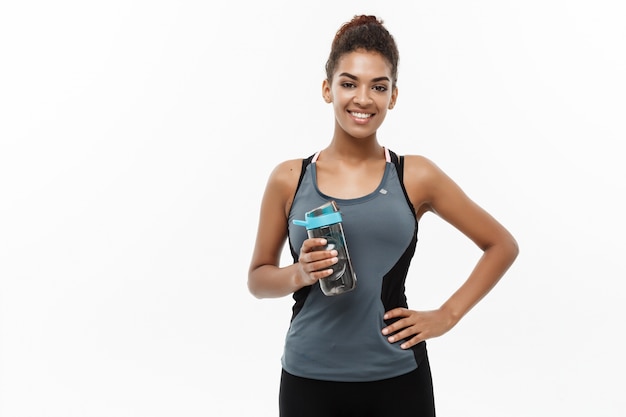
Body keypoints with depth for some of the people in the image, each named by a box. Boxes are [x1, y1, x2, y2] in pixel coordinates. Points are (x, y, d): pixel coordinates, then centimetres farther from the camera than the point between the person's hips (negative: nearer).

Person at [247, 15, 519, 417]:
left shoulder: (416, 176, -1)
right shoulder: (288, 179, 0)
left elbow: (503, 245, 7)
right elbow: (258, 278, 7)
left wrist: (447, 315, -1)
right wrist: (299, 274, -13)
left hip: (397, 380, 0)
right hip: (309, 380, 1)